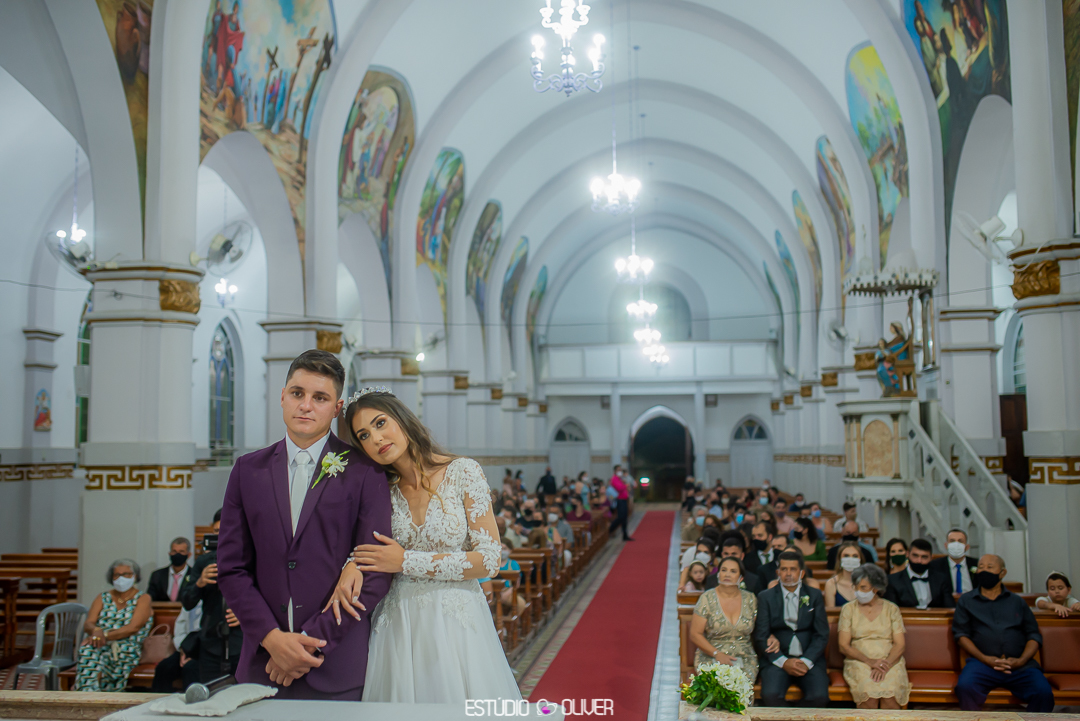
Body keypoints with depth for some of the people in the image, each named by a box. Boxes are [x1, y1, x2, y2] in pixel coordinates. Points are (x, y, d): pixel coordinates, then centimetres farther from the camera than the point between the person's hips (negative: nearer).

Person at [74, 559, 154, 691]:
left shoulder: (143, 599, 9)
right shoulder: (103, 598, 22)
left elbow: (133, 628, -7)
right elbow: (87, 624, 7)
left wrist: (105, 635, -19)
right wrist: (96, 630, -18)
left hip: (126, 650, -3)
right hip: (100, 645, 3)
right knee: (88, 650, -33)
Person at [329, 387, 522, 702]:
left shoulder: (463, 472, -7)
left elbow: (490, 559, -11)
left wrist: (406, 562, -12)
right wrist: (352, 565, -12)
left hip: (457, 623, -3)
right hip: (398, 627, 3)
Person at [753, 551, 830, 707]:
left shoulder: (815, 595, 11)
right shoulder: (766, 597, 8)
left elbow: (822, 635, 6)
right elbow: (760, 637, 2)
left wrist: (806, 661, -10)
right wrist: (784, 662, -11)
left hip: (809, 659, 1)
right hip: (777, 659, -1)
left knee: (819, 696, -26)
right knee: (770, 695, -28)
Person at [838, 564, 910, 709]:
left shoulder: (891, 609, 10)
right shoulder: (848, 609, 9)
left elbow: (899, 645, 3)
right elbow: (844, 646, 2)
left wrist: (885, 665, -16)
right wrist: (870, 661, -13)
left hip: (890, 662, 0)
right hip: (859, 662, 0)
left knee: (890, 694, -31)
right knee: (869, 693, -31)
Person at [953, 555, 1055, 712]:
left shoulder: (1017, 601, 22)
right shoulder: (966, 601, 18)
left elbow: (1034, 635, 14)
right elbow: (961, 634, 7)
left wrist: (1021, 660, -5)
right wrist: (985, 659, -8)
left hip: (1019, 665, 1)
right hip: (982, 663, -1)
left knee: (1043, 692, -29)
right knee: (965, 687, -33)